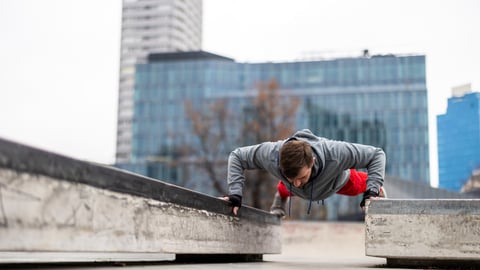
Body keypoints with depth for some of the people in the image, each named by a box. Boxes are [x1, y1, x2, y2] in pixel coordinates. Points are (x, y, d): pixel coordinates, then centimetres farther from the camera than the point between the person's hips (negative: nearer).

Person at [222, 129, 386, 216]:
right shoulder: (271, 154, -49)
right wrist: (235, 194, -39)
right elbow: (236, 156, -30)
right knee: (283, 190, 33)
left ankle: (378, 189, 67)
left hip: (338, 182, 0)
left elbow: (377, 154, -37)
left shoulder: (335, 153, -54)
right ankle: (278, 203, 70)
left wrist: (372, 191, -46)